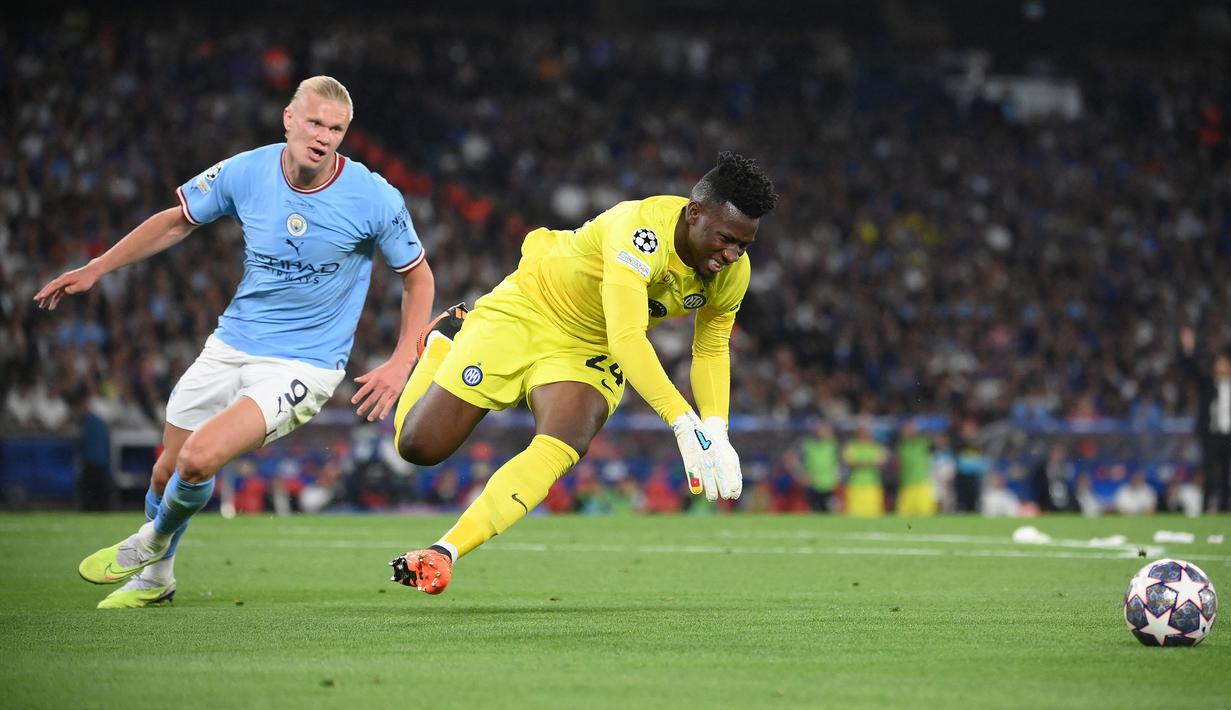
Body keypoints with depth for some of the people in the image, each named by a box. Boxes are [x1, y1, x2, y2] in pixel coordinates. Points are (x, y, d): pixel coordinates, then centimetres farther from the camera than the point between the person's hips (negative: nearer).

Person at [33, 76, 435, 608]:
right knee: (168, 472, 9)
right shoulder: (245, 172, -9)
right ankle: (154, 578, 39)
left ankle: (153, 542, 11)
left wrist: (400, 364, -10)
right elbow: (178, 220, 10)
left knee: (199, 458, -22)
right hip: (231, 345, 4)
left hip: (304, 362, -4)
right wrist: (94, 269, 9)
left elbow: (417, 275, -1)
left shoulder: (375, 198, -17)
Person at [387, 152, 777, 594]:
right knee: (419, 445, -1)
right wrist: (685, 423, -51)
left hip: (590, 353, 5)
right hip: (525, 313, -5)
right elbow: (627, 340, -44)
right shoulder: (640, 230, -36)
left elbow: (711, 349, 5)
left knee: (561, 450, -27)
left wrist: (716, 432, -13)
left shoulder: (733, 273, -12)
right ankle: (444, 343, 30)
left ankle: (444, 553, -29)